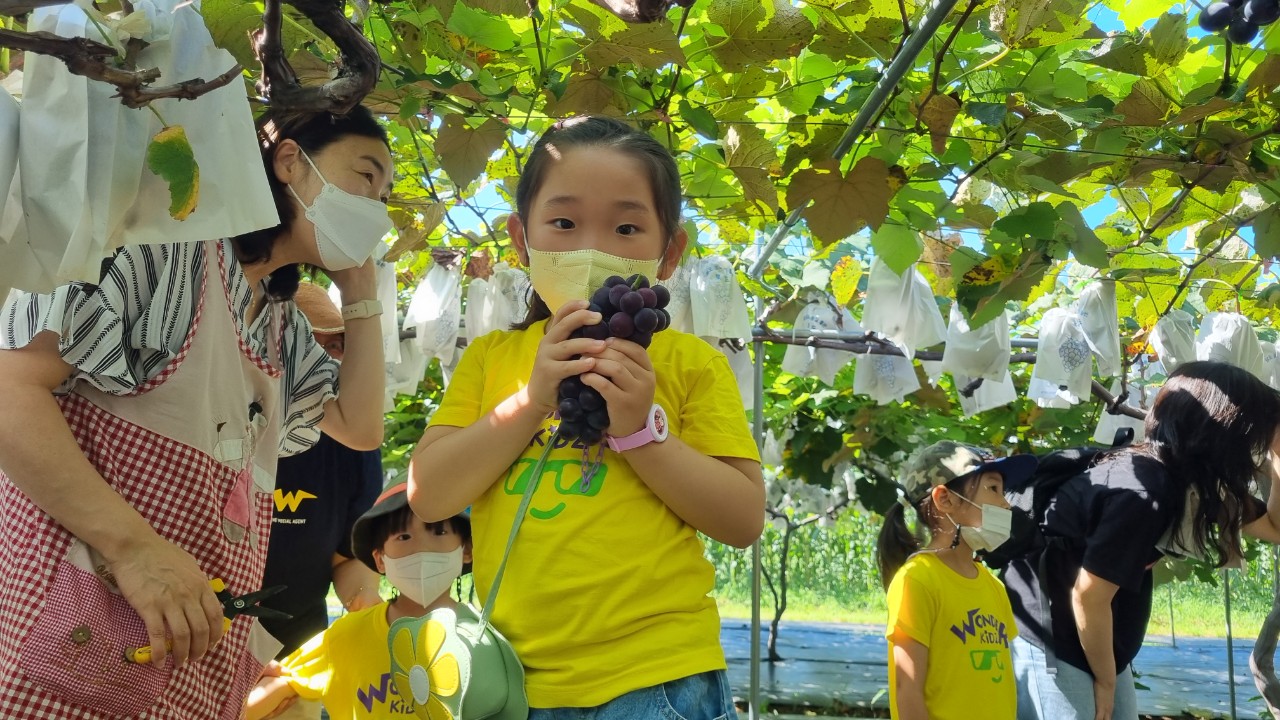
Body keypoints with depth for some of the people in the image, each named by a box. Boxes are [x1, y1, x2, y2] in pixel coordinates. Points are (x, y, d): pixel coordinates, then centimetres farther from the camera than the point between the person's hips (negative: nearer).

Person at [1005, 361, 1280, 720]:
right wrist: (1105, 681, -10)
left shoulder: (1181, 477, 2)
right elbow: (1087, 595, -24)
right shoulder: (1141, 491, -26)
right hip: (1050, 643, -9)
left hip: (1092, 644, 9)